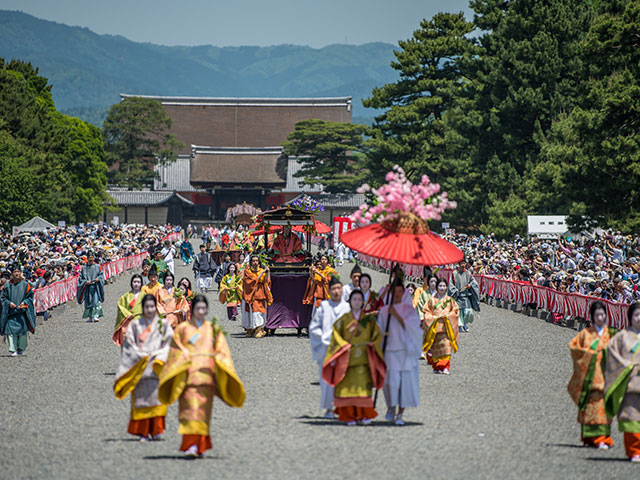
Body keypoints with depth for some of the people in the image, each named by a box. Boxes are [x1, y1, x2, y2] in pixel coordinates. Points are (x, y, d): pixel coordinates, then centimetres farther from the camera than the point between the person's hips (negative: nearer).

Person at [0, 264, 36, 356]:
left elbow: (30, 296, 6)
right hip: (11, 312, 0)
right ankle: (12, 350, -10)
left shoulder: (25, 285, 5)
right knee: (11, 331, -10)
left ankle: (21, 348, 18)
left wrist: (24, 302, -11)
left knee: (22, 331, 0)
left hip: (22, 312, 0)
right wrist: (9, 303, -10)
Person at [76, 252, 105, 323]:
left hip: (96, 287, -2)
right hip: (87, 287, 2)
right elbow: (80, 278, 7)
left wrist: (98, 279, -14)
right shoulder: (84, 268, 10)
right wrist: (86, 282, -11)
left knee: (96, 301, -14)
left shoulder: (97, 267, 9)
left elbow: (102, 275, 7)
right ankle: (90, 317, 11)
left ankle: (95, 316, -19)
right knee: (88, 302, 1)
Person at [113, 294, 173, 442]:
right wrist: (142, 356, -8)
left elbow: (169, 343, 5)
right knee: (141, 398, -4)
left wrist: (158, 355, -9)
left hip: (156, 367, 0)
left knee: (156, 395, -10)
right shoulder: (135, 325, 11)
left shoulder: (163, 324, 11)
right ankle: (143, 432, -1)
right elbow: (129, 345, 5)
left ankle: (156, 430, -9)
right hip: (139, 366, 0)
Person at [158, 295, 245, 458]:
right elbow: (175, 352, 7)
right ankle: (191, 444, -22)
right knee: (190, 408, -14)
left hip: (206, 375, 2)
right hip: (188, 375, -2)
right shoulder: (182, 329, 11)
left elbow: (222, 353, 9)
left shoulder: (213, 330, 15)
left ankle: (200, 446, 7)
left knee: (204, 410, 1)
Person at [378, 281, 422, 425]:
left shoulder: (409, 309, 6)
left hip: (406, 350, 0)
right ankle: (391, 406, 14)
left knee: (406, 382, -3)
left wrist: (397, 315, -14)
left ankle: (400, 414, 6)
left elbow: (412, 326, -7)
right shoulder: (384, 311, 10)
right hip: (390, 351, 0)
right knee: (392, 381, -13)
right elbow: (380, 330, 13)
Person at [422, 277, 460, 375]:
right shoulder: (432, 300, 9)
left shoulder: (450, 300, 9)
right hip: (434, 328, 1)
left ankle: (445, 367, -16)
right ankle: (436, 367, 12)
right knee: (435, 348, 1)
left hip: (446, 327, -1)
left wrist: (447, 316, -9)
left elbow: (455, 312, 7)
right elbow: (427, 312, 7)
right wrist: (434, 317, -9)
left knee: (446, 347, -13)